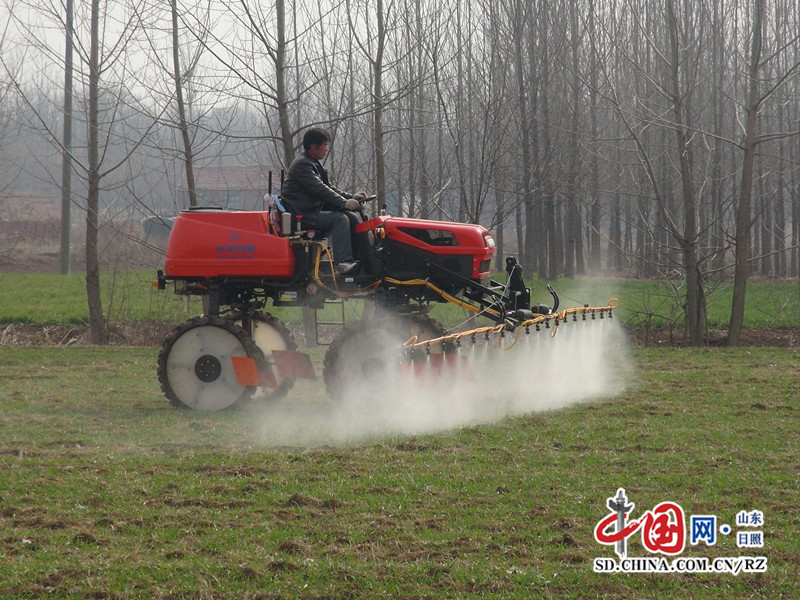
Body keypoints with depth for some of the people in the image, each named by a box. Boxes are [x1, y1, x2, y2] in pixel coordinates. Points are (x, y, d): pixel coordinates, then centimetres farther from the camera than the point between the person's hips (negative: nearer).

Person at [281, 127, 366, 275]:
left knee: (354, 217, -1)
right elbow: (319, 189, -22)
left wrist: (351, 197, 7)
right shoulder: (302, 165, -13)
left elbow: (328, 188, 22)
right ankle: (343, 263, -38)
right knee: (339, 219, -28)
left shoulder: (315, 164, 21)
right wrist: (344, 202, -25)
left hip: (315, 209, 10)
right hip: (302, 215, -10)